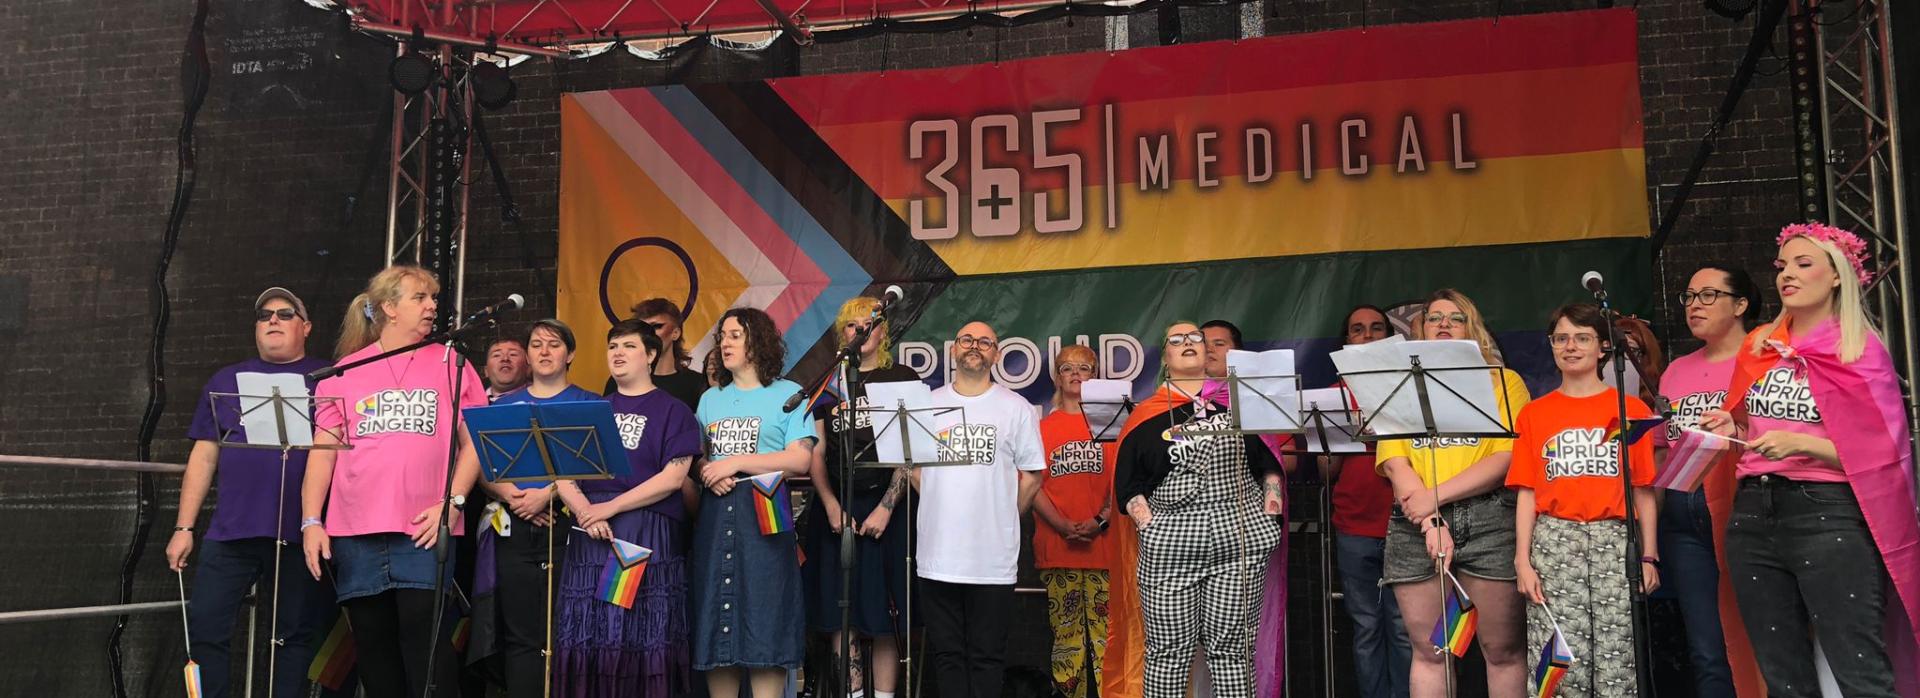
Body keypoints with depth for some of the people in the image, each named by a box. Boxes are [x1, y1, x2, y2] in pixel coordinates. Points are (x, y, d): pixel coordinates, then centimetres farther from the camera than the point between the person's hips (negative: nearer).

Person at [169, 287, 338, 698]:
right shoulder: (226, 382, 15)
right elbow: (204, 456, 14)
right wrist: (184, 527, 9)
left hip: (301, 533, -2)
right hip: (232, 531, 2)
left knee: (298, 636, 5)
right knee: (205, 629, -1)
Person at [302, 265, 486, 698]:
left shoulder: (449, 363, 9)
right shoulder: (346, 371, 11)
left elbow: (474, 443, 5)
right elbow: (323, 451, 10)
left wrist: (453, 502, -8)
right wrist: (311, 521, 1)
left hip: (424, 532, -2)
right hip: (356, 534, 2)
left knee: (427, 644, -7)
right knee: (374, 649, 7)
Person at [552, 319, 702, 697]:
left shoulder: (673, 411, 4)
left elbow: (672, 477, -7)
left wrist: (611, 507, -14)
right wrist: (584, 510, -11)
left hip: (648, 535, -4)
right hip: (591, 534, 4)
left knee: (644, 640, -4)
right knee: (587, 637, 2)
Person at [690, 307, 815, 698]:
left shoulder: (788, 394, 3)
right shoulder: (710, 398, 18)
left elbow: (800, 459, -8)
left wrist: (735, 462, -12)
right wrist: (709, 473, -7)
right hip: (715, 514, 5)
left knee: (764, 621, -7)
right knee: (715, 617, 3)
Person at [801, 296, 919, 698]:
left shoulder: (902, 380, 3)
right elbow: (815, 454, 8)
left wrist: (885, 508, -11)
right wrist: (831, 505, -5)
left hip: (885, 510, -3)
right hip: (835, 511, 3)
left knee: (882, 617, -2)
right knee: (839, 614, 4)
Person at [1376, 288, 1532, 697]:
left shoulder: (1504, 382, 10)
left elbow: (1508, 458, -3)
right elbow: (1394, 463, 4)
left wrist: (1437, 496, -11)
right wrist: (1432, 523, -10)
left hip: (1489, 521, -1)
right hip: (1415, 526, 2)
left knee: (1503, 649, 1)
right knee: (1429, 652, 4)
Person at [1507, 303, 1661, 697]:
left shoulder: (1631, 410, 9)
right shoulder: (1534, 413, 11)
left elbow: (1643, 490, 8)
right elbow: (1527, 492, 7)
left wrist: (1649, 557, 2)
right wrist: (1522, 560, 0)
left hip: (1614, 539, 0)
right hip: (1554, 540, 1)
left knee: (1617, 663, -4)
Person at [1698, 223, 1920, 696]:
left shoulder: (1860, 351, -2)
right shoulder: (1759, 347, 13)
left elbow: (1880, 452, -7)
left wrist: (1801, 444, -19)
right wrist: (1732, 431, 4)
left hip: (1827, 514, -6)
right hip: (1752, 513, 6)